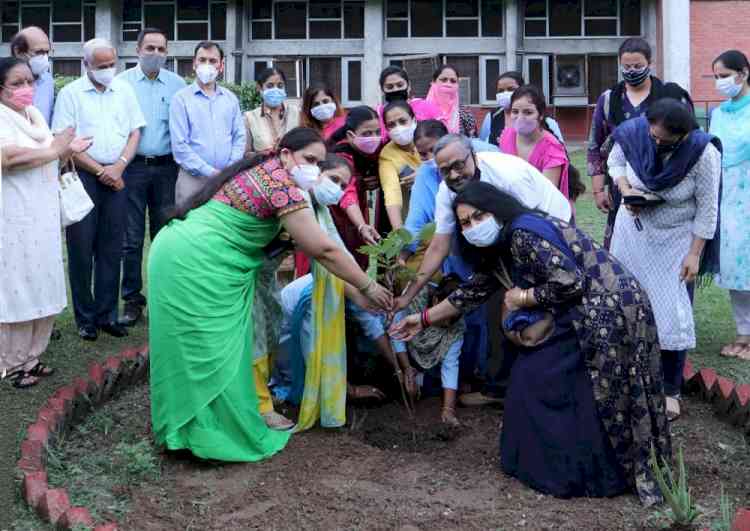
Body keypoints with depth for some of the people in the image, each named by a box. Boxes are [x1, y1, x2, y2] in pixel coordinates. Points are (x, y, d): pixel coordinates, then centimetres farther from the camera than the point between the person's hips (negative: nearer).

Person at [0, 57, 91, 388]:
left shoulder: (35, 115, 15)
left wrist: (67, 152, 5)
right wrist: (53, 150, -17)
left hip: (43, 217, 8)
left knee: (40, 287, 12)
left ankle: (29, 356, 23)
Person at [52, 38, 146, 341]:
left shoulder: (124, 90, 10)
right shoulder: (71, 93, -1)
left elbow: (135, 132, 9)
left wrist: (119, 166, -6)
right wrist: (100, 171, -8)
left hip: (117, 176, 3)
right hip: (83, 176, -3)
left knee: (111, 248, 5)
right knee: (81, 249, 0)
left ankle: (107, 314, 13)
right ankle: (85, 317, 9)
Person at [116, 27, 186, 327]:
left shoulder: (178, 85, 7)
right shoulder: (122, 83, 4)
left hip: (166, 167, 1)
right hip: (133, 167, -1)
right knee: (132, 237, 1)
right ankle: (132, 300, 8)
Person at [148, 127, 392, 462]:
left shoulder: (260, 170, 17)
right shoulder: (282, 183, -13)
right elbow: (323, 250, -11)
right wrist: (367, 287, -3)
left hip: (179, 253, 10)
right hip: (195, 264, -10)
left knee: (194, 348, 15)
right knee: (213, 351, -1)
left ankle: (182, 425, 24)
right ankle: (218, 437, 7)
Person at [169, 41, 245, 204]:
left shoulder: (231, 98, 13)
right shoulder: (181, 99, 0)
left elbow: (239, 137, 11)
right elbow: (179, 145, -7)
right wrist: (211, 172, -11)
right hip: (194, 179, -3)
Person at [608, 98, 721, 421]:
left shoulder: (703, 154, -26)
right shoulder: (634, 132, -19)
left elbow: (706, 209, -16)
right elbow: (615, 161, 2)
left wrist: (695, 254, -14)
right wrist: (626, 191, -16)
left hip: (675, 239, -3)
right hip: (633, 229, 3)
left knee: (672, 311, -4)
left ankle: (671, 389, 8)